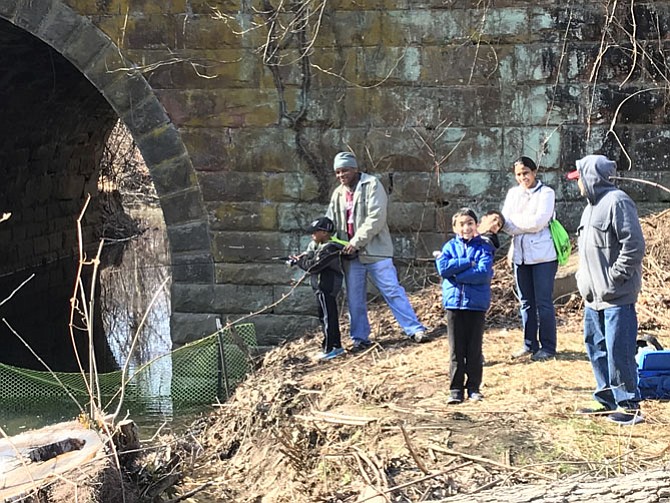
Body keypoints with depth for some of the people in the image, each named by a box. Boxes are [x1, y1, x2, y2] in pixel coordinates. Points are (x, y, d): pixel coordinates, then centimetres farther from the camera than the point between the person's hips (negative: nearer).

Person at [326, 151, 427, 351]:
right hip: (351, 254, 6)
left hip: (375, 251, -6)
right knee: (354, 299, 8)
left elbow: (376, 218, -15)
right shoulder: (338, 194, 14)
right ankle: (359, 338, 17)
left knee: (392, 291, -9)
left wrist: (356, 242, -17)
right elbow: (330, 224, 19)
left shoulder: (372, 185, -5)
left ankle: (415, 330, -7)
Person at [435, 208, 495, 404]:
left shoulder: (484, 247, 1)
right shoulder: (450, 247, 8)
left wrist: (456, 274, -12)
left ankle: (474, 388, 14)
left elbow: (483, 273, -14)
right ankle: (456, 389, 8)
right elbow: (442, 267, -10)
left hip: (477, 304, -1)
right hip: (454, 302, 1)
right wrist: (468, 263, -12)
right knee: (456, 350, 4)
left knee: (475, 349, 6)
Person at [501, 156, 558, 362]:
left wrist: (515, 222, -6)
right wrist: (527, 225, -17)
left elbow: (539, 221, -15)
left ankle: (548, 347, 3)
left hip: (542, 254, -5)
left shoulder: (546, 193, -3)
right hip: (520, 254, 5)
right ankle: (529, 344, 18)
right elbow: (506, 222, 2)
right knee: (526, 302, 10)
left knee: (544, 302, -3)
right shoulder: (513, 193, 13)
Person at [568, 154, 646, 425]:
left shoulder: (617, 202, -14)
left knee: (619, 351, -8)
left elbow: (634, 245, -19)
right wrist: (583, 277, 15)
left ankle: (628, 405, 0)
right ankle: (608, 399, 26)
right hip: (593, 296, 10)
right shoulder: (591, 206, 17)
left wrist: (615, 278, -18)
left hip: (617, 296, -10)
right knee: (596, 347, 16)